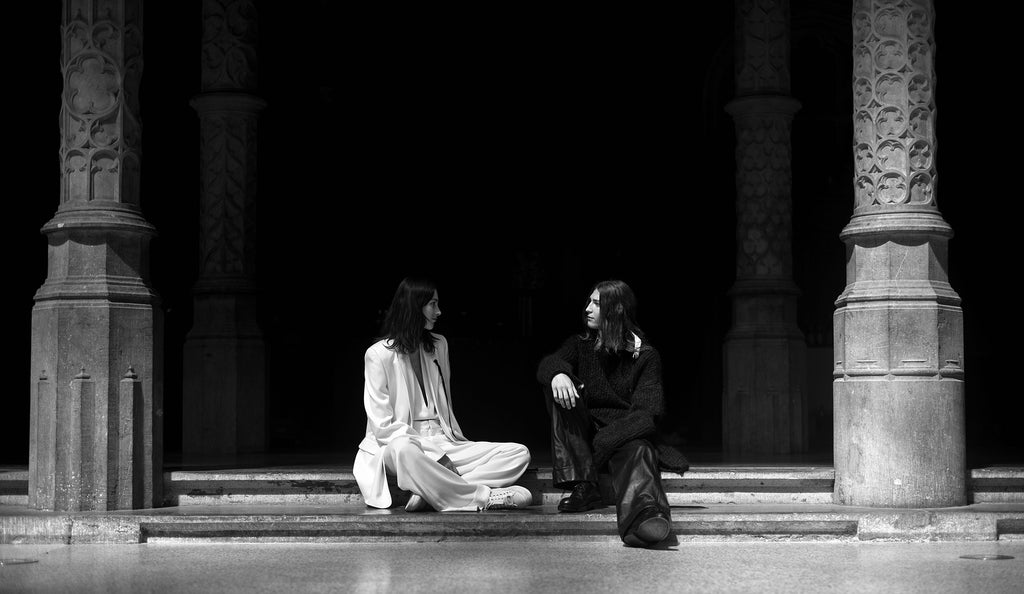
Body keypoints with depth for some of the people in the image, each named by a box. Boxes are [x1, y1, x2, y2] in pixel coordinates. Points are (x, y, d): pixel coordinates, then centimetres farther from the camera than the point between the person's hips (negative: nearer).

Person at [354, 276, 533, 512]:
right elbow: (383, 426, -11)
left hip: (443, 445, 6)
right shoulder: (378, 354, -3)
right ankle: (483, 496, -30)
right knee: (403, 449, -43)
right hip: (401, 442, -6)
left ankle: (431, 493, -32)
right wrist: (437, 456, -19)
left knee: (519, 454, -14)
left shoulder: (438, 345, 17)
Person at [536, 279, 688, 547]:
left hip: (628, 433, -3)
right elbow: (548, 363, -4)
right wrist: (558, 372, -32)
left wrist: (609, 437, -28)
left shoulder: (645, 356, 4)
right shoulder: (580, 345, 16)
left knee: (636, 451, -38)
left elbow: (647, 409, -10)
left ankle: (644, 513, -76)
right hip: (585, 432, 4)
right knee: (559, 386, -19)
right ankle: (583, 486, -29)